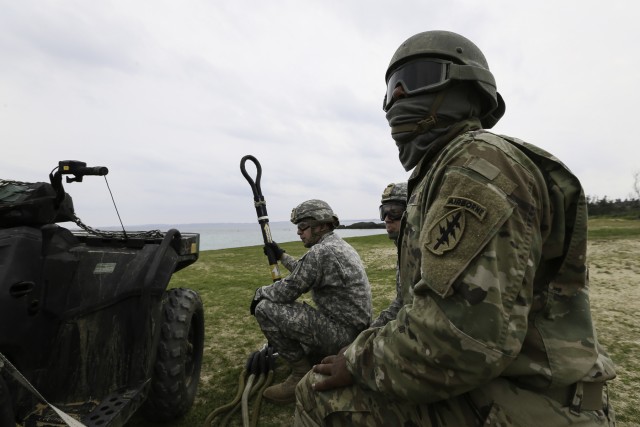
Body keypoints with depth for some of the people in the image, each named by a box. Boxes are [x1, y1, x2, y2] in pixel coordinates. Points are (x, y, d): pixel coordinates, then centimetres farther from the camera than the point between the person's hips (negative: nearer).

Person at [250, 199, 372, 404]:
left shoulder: (321, 251, -21)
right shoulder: (339, 245, 11)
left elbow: (287, 291, -18)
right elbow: (304, 271, 24)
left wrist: (260, 292, 1)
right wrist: (281, 255, 26)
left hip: (341, 332, -11)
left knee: (265, 308, -14)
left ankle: (303, 375, -3)